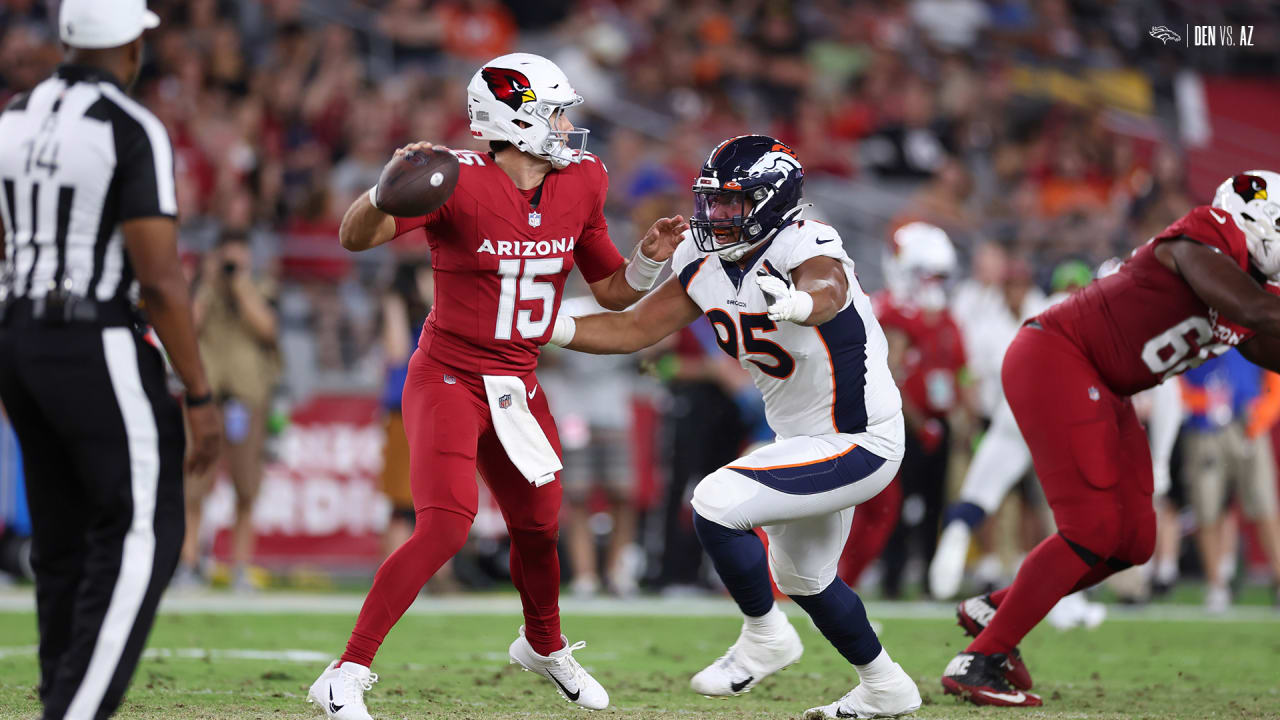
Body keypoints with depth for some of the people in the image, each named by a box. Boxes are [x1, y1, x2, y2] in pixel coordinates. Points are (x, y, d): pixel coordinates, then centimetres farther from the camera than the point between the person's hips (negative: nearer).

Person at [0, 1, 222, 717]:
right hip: (100, 353, -8)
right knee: (141, 541, -3)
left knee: (65, 542, 15)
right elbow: (161, 279, -17)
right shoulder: (135, 132, -14)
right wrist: (201, 398, -12)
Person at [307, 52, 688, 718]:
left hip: (518, 387, 7)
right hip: (449, 381, -7)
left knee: (538, 527, 19)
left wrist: (650, 257, -8)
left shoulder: (580, 184, 2)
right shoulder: (462, 184, -19)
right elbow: (356, 238, -29)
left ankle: (543, 646, 50)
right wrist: (387, 190, -49)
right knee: (445, 525, -23)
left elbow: (613, 293, 12)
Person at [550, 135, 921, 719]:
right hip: (808, 441, 10)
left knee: (716, 504, -21)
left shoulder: (804, 249, -27)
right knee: (800, 578, 25)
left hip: (858, 444, -10)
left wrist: (799, 301, -75)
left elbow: (828, 290, -50)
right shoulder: (706, 266, -3)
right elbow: (634, 329, 1)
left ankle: (765, 639, 0)